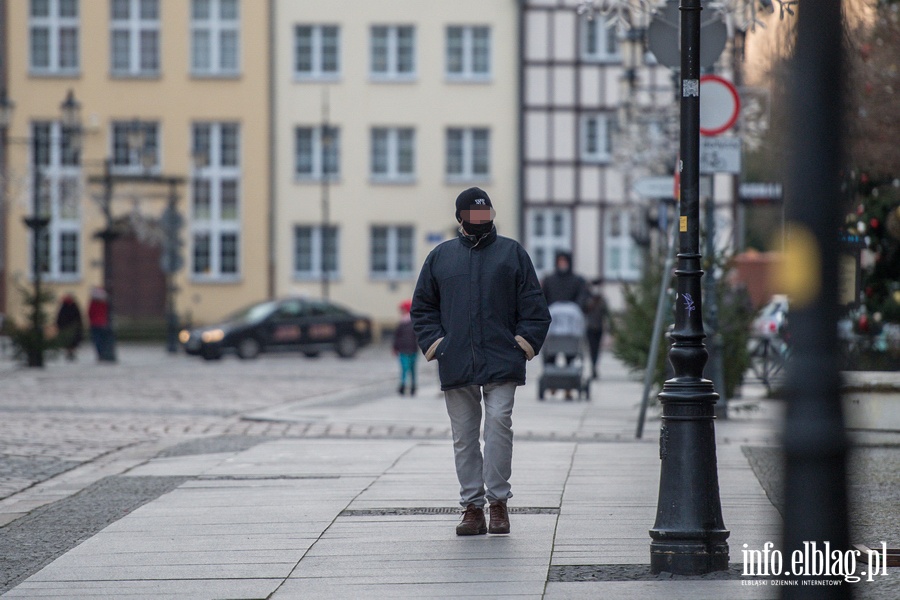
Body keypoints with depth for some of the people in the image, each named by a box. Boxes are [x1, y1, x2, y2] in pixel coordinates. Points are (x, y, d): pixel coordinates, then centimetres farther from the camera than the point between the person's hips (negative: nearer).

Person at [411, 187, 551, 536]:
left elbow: (533, 304, 7)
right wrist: (432, 341, 2)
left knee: (499, 424, -12)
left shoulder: (512, 253, 9)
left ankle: (498, 501, -6)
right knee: (464, 436, 3)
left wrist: (527, 340, -5)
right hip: (456, 362, 2)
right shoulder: (441, 257, 13)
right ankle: (472, 506, 8)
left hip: (501, 361, -2)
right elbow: (422, 307, 16)